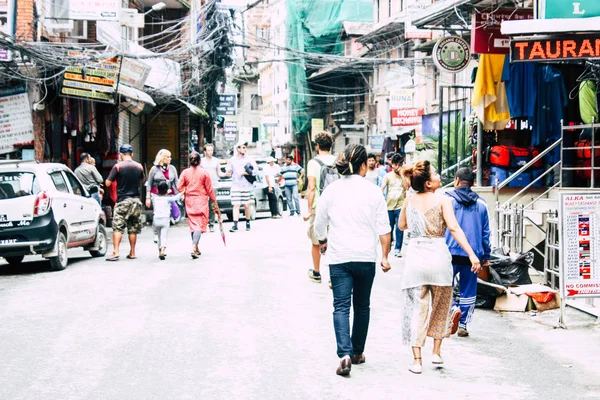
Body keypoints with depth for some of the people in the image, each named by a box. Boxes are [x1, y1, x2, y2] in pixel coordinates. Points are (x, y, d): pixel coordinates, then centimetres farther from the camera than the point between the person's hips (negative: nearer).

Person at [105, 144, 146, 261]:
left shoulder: (118, 166, -9)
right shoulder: (139, 166, 4)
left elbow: (108, 183, -7)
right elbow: (142, 179, 24)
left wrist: (117, 179, 12)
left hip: (122, 201, -4)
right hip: (136, 201, 4)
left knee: (117, 227, -5)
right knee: (133, 228, 10)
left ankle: (115, 252, -16)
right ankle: (132, 253, 15)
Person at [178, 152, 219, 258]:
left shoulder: (185, 172, -1)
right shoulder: (204, 172, -6)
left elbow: (179, 187, -4)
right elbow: (209, 189, -4)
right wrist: (215, 203, 3)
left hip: (189, 201, 3)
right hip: (201, 200, -3)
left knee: (193, 224, 13)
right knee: (200, 224, -4)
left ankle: (196, 249, 18)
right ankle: (194, 247, -22)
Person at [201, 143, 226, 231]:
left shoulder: (216, 161, 14)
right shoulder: (201, 161, 8)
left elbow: (219, 173, 16)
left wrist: (225, 174, -4)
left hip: (214, 186, 1)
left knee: (212, 207, -2)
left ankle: (211, 224, 2)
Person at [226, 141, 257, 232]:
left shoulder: (249, 159, 4)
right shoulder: (232, 160, 8)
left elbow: (255, 170, -3)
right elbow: (229, 172, 12)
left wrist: (245, 173, -12)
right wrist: (229, 172, -11)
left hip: (246, 186, 0)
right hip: (235, 186, 0)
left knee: (246, 205, 5)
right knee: (236, 205, -7)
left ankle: (248, 222, 23)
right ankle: (235, 225, -11)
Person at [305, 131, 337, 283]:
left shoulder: (313, 163, -7)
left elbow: (311, 188, -13)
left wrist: (309, 209, -10)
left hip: (318, 207, -2)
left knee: (316, 243, 16)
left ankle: (316, 273, 30)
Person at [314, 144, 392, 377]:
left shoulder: (331, 190, -1)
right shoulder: (373, 191, -4)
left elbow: (319, 223, 9)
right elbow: (383, 228, -4)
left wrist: (322, 241, 28)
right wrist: (385, 256, 4)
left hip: (338, 256, 0)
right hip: (366, 256, 0)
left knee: (341, 306, -2)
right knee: (362, 305, 16)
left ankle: (345, 354, -18)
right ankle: (358, 352, 26)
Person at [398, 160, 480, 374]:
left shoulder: (410, 200, 6)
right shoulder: (442, 200, -7)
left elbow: (401, 225, 20)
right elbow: (453, 228, -17)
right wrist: (471, 254, -19)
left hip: (415, 256, 3)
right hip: (438, 256, -2)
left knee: (417, 308, 4)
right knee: (440, 306, 18)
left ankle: (417, 360, 0)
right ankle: (436, 352, 22)